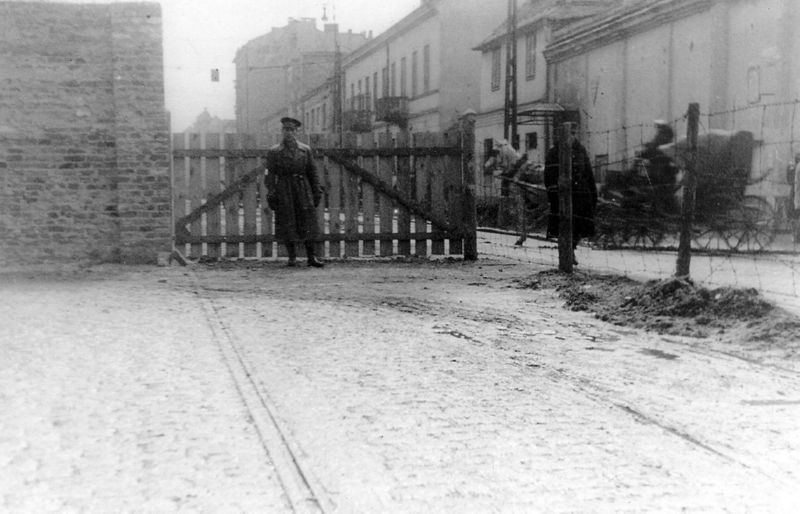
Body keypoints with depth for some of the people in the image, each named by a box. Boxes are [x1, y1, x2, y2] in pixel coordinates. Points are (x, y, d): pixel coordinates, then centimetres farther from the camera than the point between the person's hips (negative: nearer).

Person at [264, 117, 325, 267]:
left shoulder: (305, 150, 9)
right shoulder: (274, 152, 3)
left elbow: (312, 172, 10)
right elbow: (270, 174, 0)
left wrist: (317, 192, 5)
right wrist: (271, 193, -10)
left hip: (303, 190, 1)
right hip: (284, 192, -1)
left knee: (307, 223, -1)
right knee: (287, 225, 0)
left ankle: (311, 257, 5)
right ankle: (292, 257, 10)